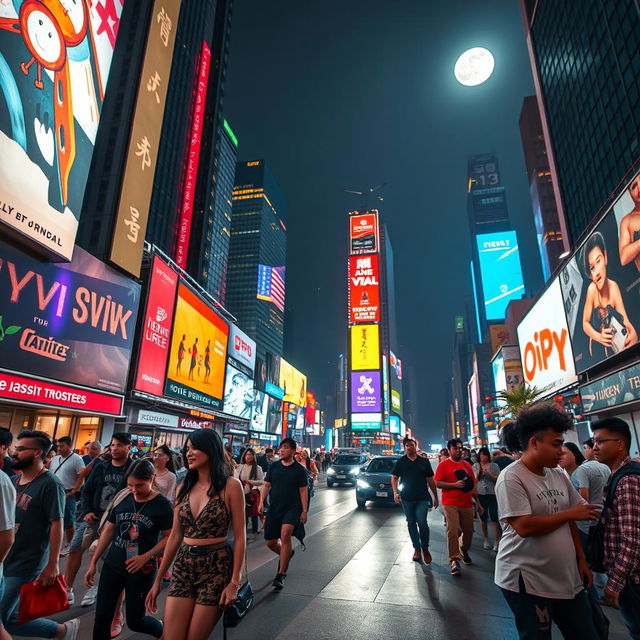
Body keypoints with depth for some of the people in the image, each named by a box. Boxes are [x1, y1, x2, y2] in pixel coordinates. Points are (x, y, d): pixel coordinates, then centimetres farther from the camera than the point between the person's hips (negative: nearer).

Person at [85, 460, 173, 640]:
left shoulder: (162, 504, -15)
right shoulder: (121, 498, -3)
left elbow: (169, 537, -12)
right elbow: (108, 531, 6)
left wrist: (146, 557, -23)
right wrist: (93, 562, 6)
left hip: (142, 570, -4)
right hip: (112, 565, 4)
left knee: (135, 621, 9)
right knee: (102, 617, 9)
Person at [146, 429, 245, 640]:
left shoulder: (230, 485, -11)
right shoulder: (185, 486, 5)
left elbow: (239, 536, -8)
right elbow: (175, 535, 9)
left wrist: (234, 581, -11)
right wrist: (158, 579, 11)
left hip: (216, 567, -4)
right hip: (183, 566, 4)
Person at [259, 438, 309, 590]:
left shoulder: (299, 469, -3)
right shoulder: (273, 467, 4)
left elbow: (303, 491, -1)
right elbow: (266, 485, 8)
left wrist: (304, 511, -5)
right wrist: (261, 502, -5)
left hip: (292, 507, -4)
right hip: (274, 508, 4)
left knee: (285, 534, -26)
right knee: (270, 542, 7)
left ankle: (280, 575, -13)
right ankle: (286, 555, 40)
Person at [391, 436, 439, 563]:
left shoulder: (424, 461, 5)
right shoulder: (400, 462, 5)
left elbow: (430, 480, 9)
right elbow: (394, 478, 5)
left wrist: (435, 497, 8)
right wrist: (395, 492, -8)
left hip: (422, 498, -1)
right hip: (406, 498, 1)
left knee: (422, 522, -11)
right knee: (411, 523, 9)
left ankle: (425, 548, 11)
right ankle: (417, 548, 24)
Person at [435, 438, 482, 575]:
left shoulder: (467, 465, 12)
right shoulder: (443, 465, -4)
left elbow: (473, 485, 18)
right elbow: (437, 483, -9)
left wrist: (477, 502, 17)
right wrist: (455, 484, -16)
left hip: (467, 504, 5)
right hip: (450, 504, -5)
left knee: (468, 530, 12)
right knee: (452, 531, -13)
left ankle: (463, 550, 40)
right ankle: (454, 560, -4)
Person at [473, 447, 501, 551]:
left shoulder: (494, 466, 3)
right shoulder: (475, 466, 7)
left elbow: (498, 479, -1)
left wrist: (489, 475, -15)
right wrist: (479, 474, -11)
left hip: (492, 494, -2)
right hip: (480, 494, 2)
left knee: (494, 518, -6)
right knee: (483, 518, 9)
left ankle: (496, 541, 1)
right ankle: (486, 539, 22)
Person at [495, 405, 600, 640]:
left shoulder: (558, 475, 6)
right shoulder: (511, 478, -18)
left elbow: (571, 521, 14)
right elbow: (524, 527, -26)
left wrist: (581, 560, 9)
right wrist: (570, 513, -15)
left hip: (567, 578, 7)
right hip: (527, 581, -7)